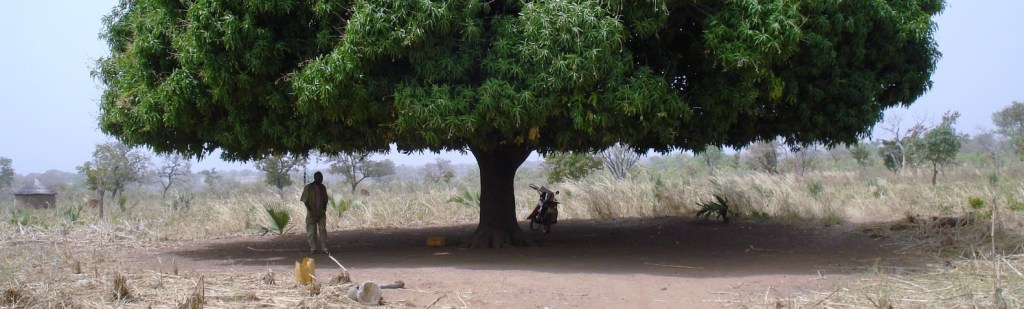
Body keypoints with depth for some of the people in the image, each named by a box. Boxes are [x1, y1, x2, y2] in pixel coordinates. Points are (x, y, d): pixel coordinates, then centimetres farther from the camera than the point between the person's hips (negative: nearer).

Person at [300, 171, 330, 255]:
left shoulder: (323, 188, 6)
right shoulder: (308, 187, -7)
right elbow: (305, 200, -7)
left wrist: (324, 209, -1)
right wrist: (310, 210, -15)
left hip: (321, 213, 3)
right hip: (311, 213, -3)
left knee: (322, 229, -5)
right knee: (311, 231, 1)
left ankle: (324, 248, -7)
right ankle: (313, 248, 8)